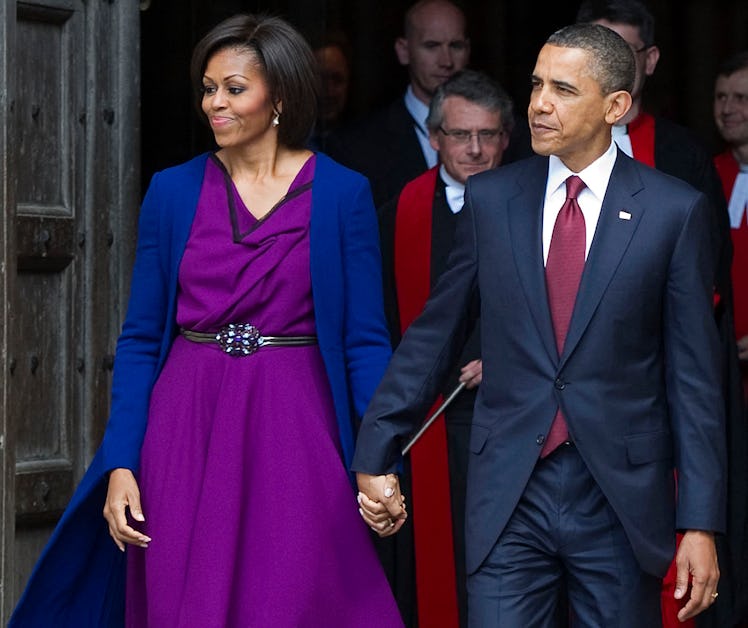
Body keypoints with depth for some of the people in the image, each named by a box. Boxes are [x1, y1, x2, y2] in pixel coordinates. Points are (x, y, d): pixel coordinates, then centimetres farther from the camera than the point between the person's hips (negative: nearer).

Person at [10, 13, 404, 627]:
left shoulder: (342, 195, 0)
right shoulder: (174, 191, 5)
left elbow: (366, 340, 0)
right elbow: (141, 337, 6)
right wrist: (120, 464, -3)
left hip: (294, 436, -2)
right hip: (186, 434, 2)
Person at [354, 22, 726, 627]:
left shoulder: (674, 210, -2)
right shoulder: (490, 199, 5)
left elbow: (695, 375, -2)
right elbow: (433, 335, 10)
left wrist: (701, 524, -5)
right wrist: (375, 455, 7)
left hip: (622, 497, -1)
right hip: (508, 493, 1)